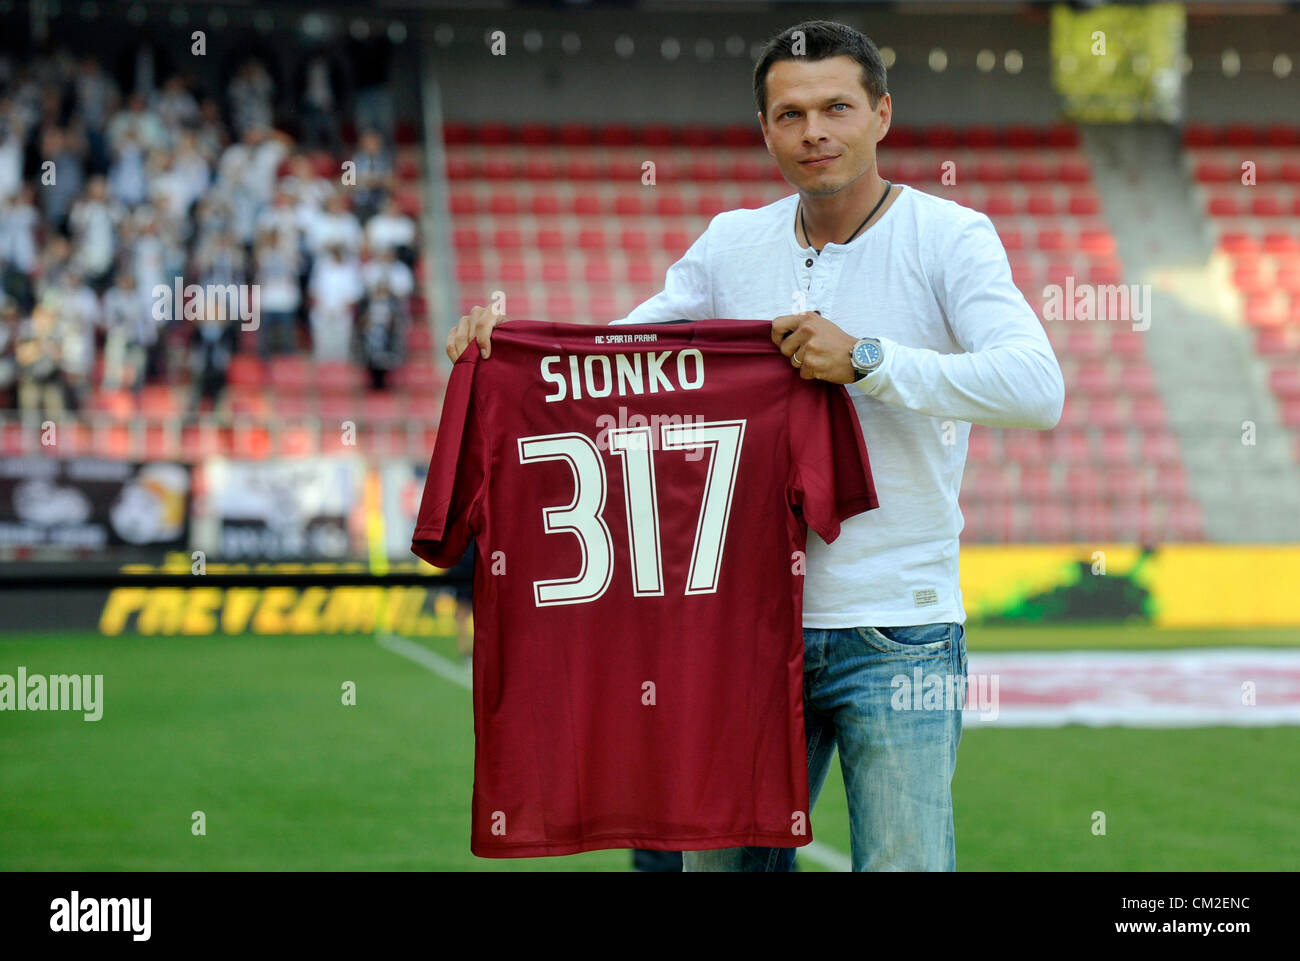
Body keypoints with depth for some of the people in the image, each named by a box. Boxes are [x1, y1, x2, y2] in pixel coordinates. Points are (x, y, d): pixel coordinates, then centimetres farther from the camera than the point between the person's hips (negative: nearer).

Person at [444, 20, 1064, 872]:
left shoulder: (950, 237, -5)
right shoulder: (733, 245, 9)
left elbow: (1037, 390, -19)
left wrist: (868, 360, -22)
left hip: (898, 633, -4)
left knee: (904, 866, -9)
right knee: (723, 860, 10)